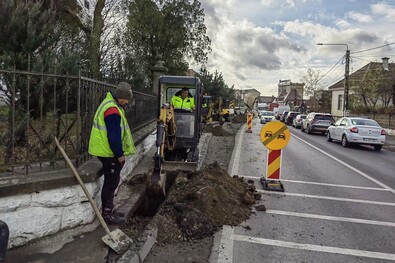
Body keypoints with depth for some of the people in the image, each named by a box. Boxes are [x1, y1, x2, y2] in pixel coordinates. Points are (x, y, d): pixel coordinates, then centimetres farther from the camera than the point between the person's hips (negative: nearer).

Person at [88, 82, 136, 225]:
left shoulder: (110, 104, 13)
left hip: (106, 150, 11)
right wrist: (120, 154, -16)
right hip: (109, 152, -11)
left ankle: (109, 210, 29)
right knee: (111, 182, -1)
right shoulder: (112, 110, -22)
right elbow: (114, 136, -23)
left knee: (112, 181, 17)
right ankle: (107, 213, 10)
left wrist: (119, 153, 20)